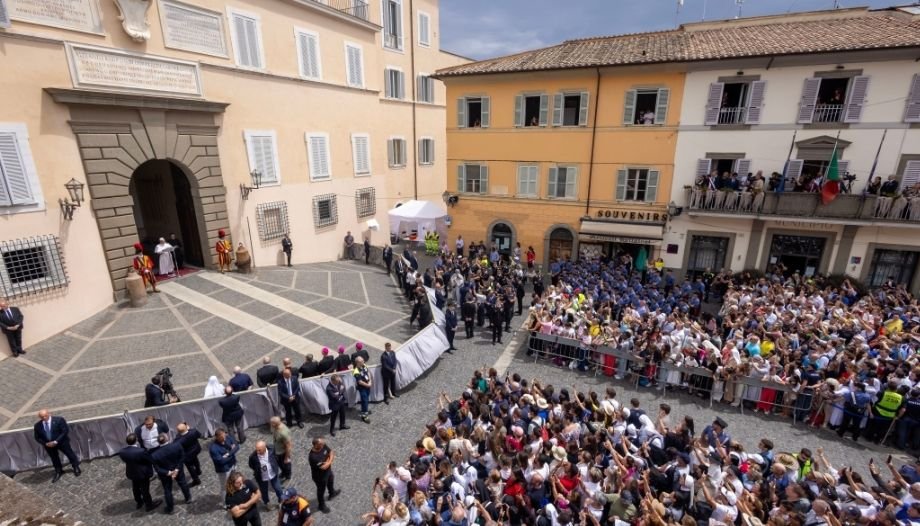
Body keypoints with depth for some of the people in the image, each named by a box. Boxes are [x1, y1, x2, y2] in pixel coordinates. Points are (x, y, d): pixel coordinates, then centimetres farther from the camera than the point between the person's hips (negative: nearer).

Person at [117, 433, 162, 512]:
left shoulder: (121, 451, -19)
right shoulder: (141, 451, -36)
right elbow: (150, 460, -21)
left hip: (131, 473, 5)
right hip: (142, 473, -5)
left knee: (135, 488, 27)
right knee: (145, 489, 14)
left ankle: (139, 502, 49)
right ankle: (150, 505, 33)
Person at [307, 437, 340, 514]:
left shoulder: (323, 446, -21)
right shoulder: (313, 457, -42)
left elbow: (331, 452, -8)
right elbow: (324, 467, -35)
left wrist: (329, 461, -24)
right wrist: (329, 460, -17)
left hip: (328, 471, 7)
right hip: (320, 476, -7)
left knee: (331, 481, 33)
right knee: (321, 490, 20)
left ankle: (332, 493, 64)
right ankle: (322, 505, 47)